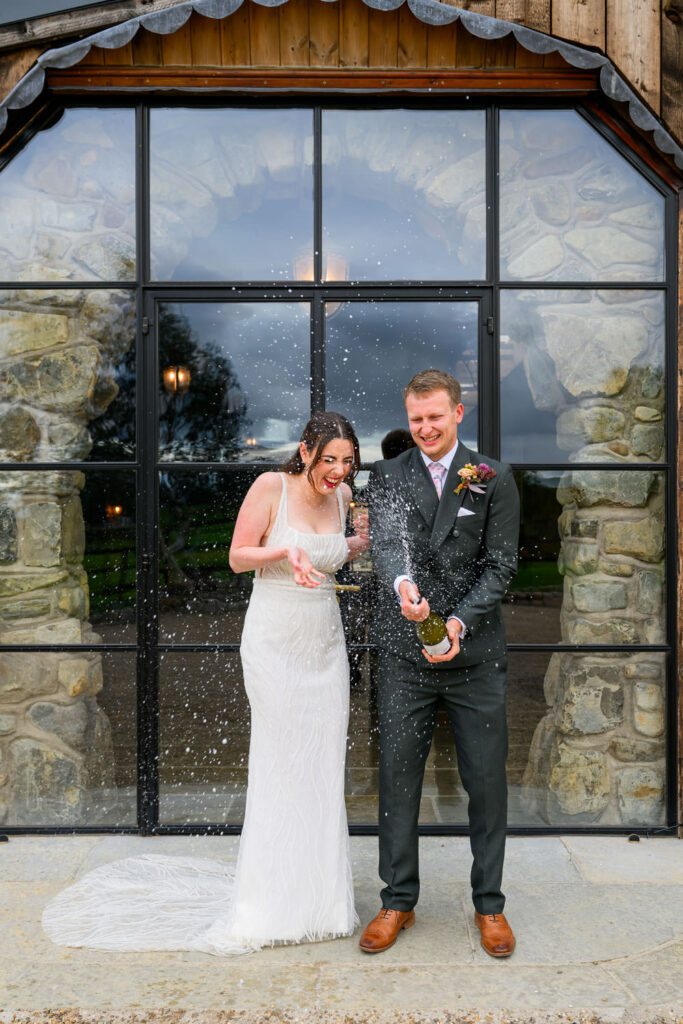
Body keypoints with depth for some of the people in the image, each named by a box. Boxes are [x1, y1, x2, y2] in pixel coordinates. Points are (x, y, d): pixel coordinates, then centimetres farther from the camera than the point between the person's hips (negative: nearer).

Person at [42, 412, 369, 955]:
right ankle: (269, 903, 12)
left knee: (324, 765, 8)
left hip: (326, 643, 5)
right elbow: (238, 557, -8)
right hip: (274, 641, -5)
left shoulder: (342, 494, 5)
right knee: (280, 765, -2)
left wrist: (361, 543, 2)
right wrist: (285, 551, -25)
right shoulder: (271, 487, -11)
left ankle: (318, 890, 22)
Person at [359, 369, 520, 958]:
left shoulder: (494, 480, 2)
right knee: (398, 780, 7)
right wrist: (402, 583, -33)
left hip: (476, 655, 0)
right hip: (405, 654, 1)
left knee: (487, 782, 7)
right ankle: (399, 902, 23)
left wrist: (460, 622, -17)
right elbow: (385, 543, -10)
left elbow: (500, 564, -3)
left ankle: (489, 904, 24)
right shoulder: (388, 477, 5)